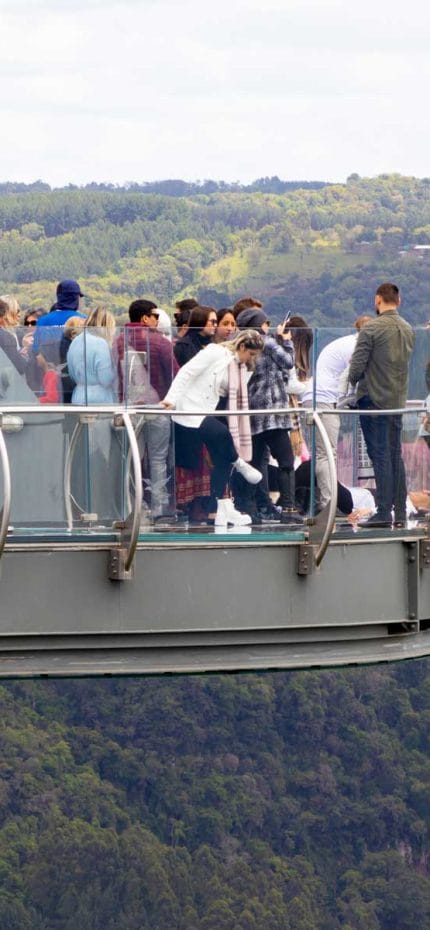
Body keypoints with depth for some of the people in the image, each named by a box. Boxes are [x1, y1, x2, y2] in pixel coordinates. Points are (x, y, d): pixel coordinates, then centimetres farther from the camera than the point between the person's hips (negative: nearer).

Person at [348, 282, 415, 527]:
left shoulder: (371, 329, -13)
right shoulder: (408, 330, 8)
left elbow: (357, 366, -13)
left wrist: (354, 380, 7)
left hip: (374, 399, -6)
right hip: (398, 401, 6)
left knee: (380, 456, -5)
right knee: (396, 456, 11)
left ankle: (384, 512, -6)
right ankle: (400, 513, 10)